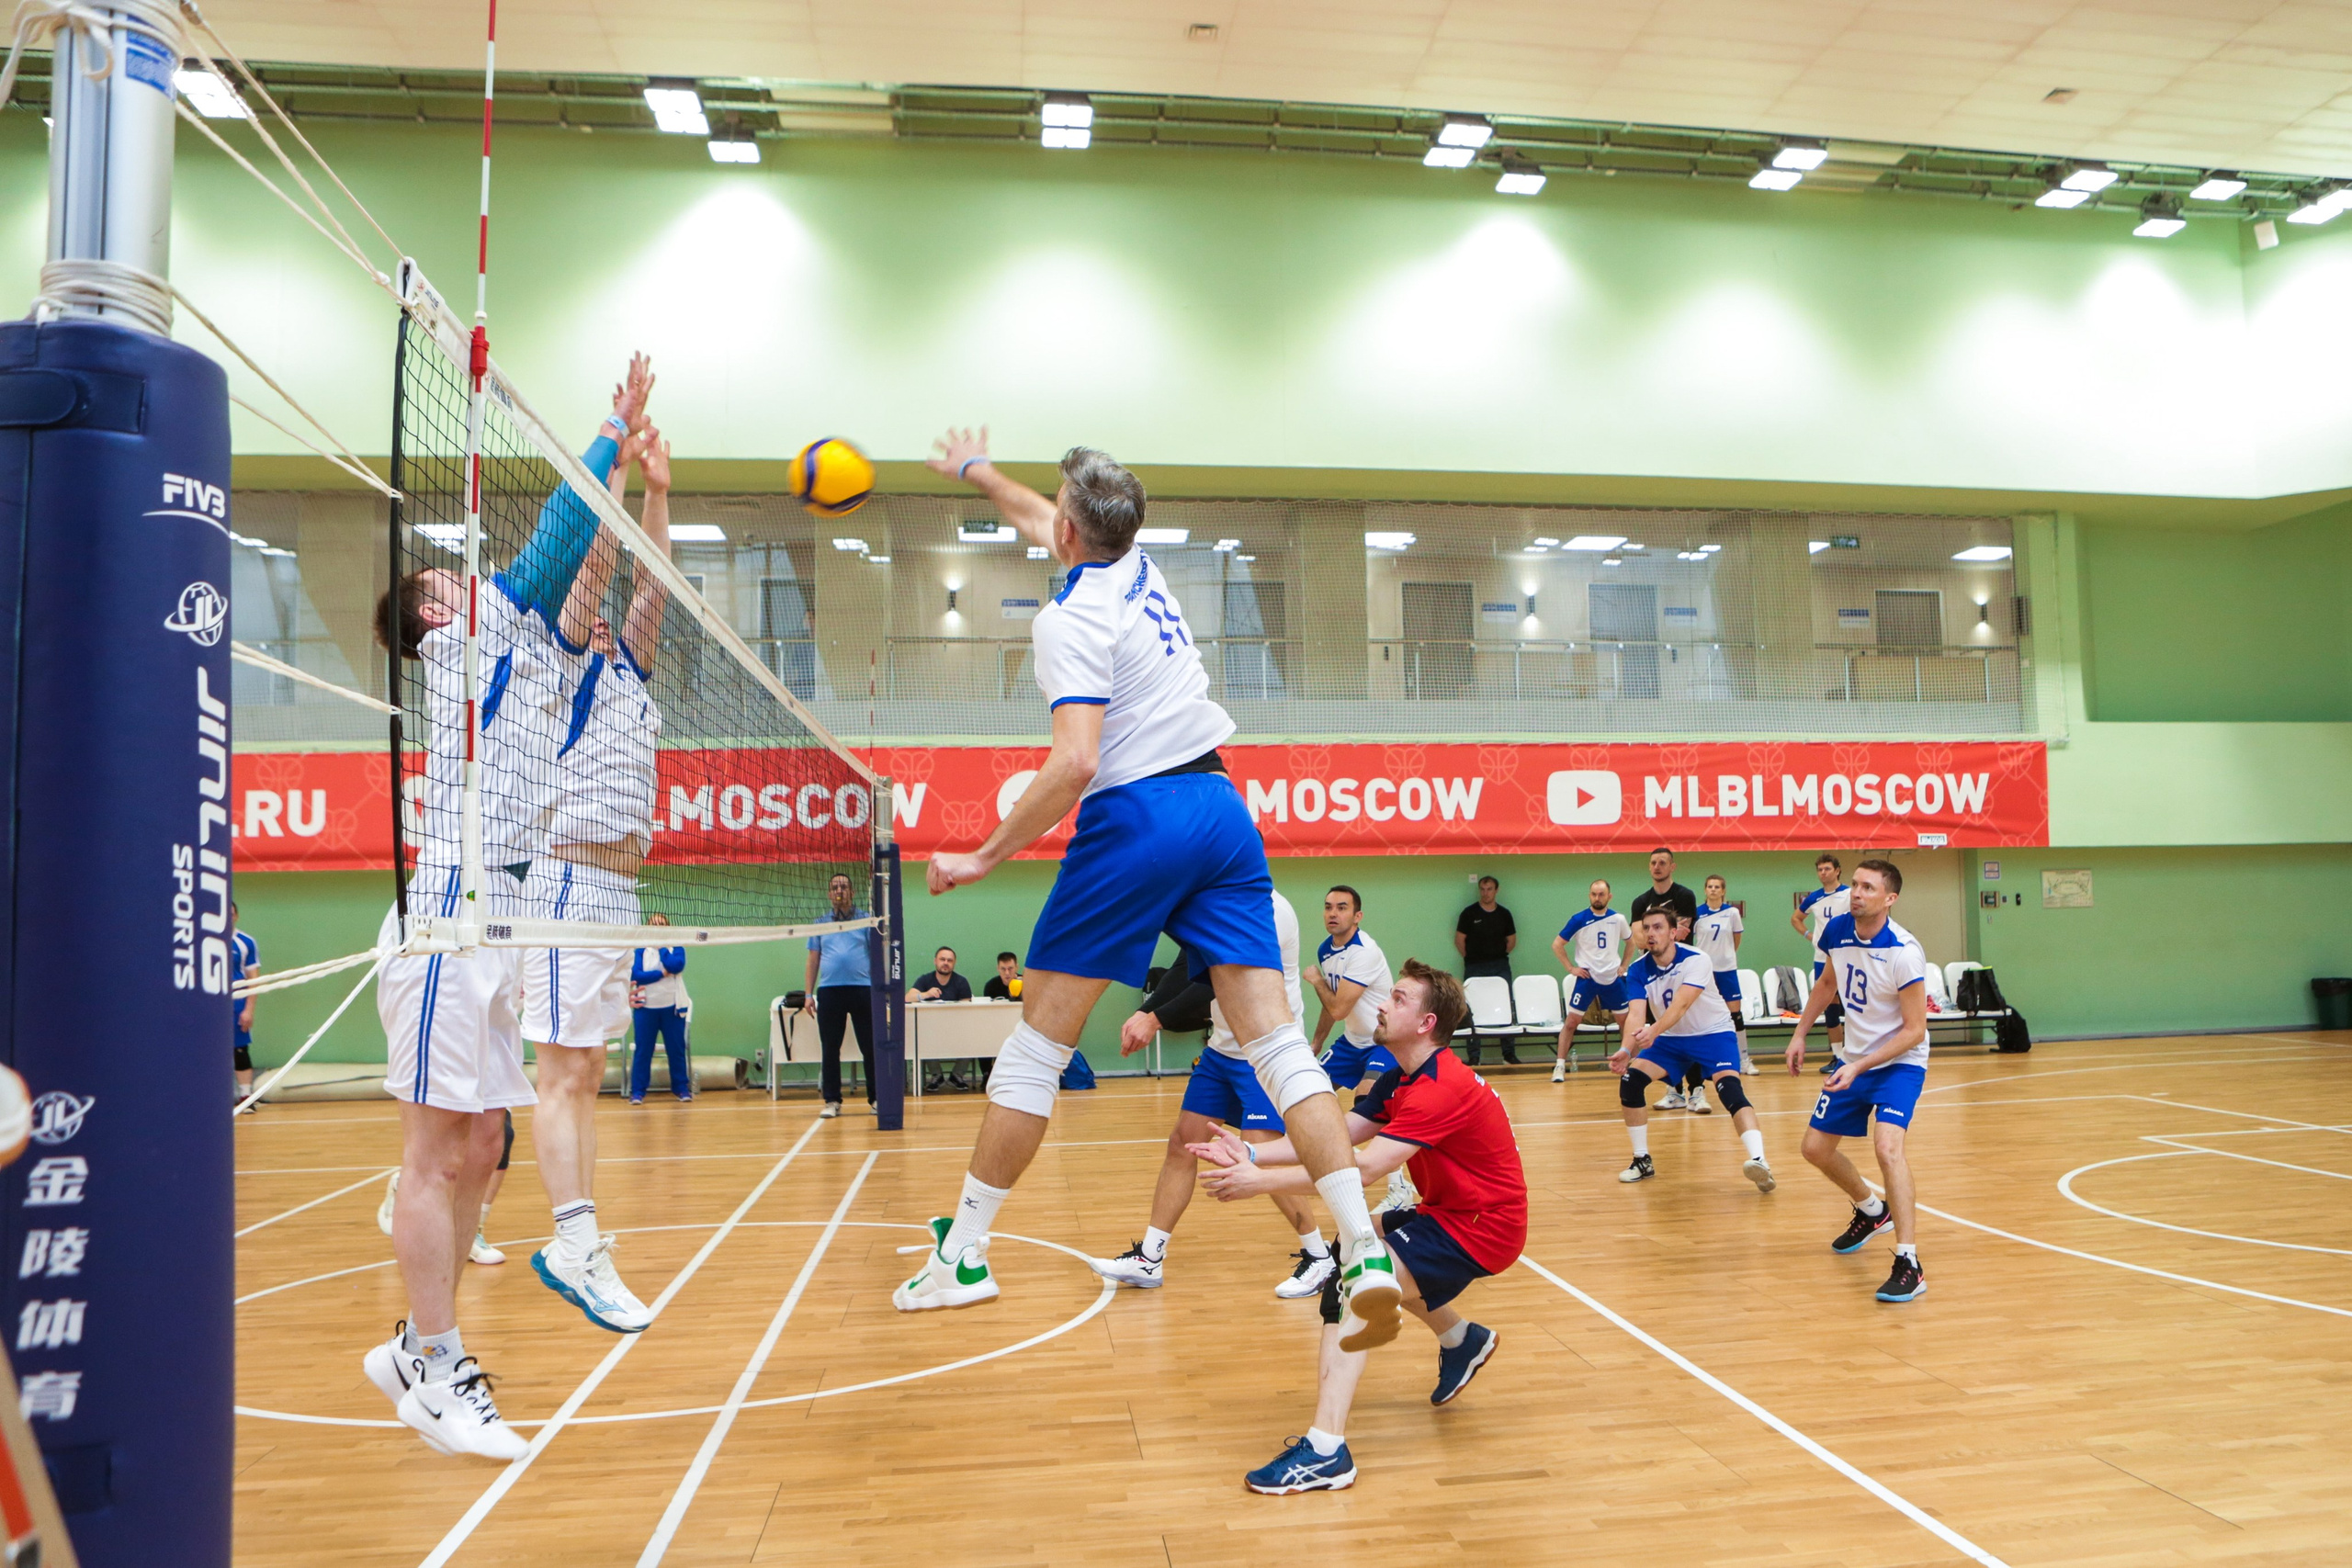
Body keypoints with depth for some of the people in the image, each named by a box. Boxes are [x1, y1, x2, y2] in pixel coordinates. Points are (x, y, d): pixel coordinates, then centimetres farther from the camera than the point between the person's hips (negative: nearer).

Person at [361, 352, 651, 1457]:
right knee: (438, 1150, -5)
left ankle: (417, 1352, 21)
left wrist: (632, 466, 25)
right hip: (450, 916, -9)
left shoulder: (518, 647, 23)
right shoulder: (469, 641, 1)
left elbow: (574, 556, 28)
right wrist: (612, 435, 2)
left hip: (493, 923, 9)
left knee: (476, 1148, 11)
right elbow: (550, 541, -4)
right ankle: (436, 1375, 1)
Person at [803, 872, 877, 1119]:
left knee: (870, 1047, 1)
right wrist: (809, 994, 7)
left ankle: (876, 1098, 8)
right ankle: (832, 1101, 10)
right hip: (829, 991, 2)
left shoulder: (866, 920, 8)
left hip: (862, 989, -2)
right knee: (830, 1049, 4)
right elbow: (813, 960, 15)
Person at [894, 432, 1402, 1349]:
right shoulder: (1137, 568, 15)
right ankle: (1365, 1254, -8)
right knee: (1273, 1037, -1)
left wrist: (985, 858, -11)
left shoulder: (1070, 619, -8)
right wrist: (978, 472, 53)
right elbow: (1044, 527, 37)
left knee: (1039, 1041, 4)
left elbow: (1075, 763, -19)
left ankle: (961, 1256, 13)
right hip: (1220, 805, 7)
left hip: (1134, 819, -7)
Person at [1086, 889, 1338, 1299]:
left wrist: (1157, 1018, -25)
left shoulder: (1267, 909, -21)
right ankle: (1149, 1260, 17)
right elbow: (1187, 969, 3)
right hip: (1222, 1047, 9)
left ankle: (1319, 1257, 7)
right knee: (1182, 1143, 8)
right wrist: (1144, 1013, -11)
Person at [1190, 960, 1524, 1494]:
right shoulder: (1399, 1080, 7)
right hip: (1448, 1210, 10)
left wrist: (1262, 1181, -31)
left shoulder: (1441, 1087, -24)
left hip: (1482, 1228, -10)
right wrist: (1250, 1154, -15)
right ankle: (1461, 1339, 33)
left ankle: (1326, 1450, -25)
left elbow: (1363, 1168, -32)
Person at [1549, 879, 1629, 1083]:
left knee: (1626, 1021, 9)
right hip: (1587, 977, -3)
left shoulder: (1618, 919, -1)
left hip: (1613, 977, 3)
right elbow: (1557, 945, -3)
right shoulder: (1579, 919, -8)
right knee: (1571, 1021, -7)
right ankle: (1560, 1066, -2)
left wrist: (1624, 965, 9)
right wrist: (1571, 968, -7)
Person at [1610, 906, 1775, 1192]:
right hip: (1670, 1039, 4)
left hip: (1713, 1033, -4)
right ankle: (1642, 1160, 2)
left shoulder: (1695, 960, -24)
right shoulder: (1638, 970, -11)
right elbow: (1636, 1013, -24)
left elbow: (1681, 1005, -38)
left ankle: (1759, 1160, -38)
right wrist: (1626, 1049, -44)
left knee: (1730, 1087, -29)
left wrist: (1653, 1031, -56)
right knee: (1629, 1080, -12)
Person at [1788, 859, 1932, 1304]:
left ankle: (1909, 1265, -22)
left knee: (1887, 1146, -28)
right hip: (1852, 1058, 7)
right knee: (1816, 1149, 13)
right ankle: (1872, 1210, 42)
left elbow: (1915, 1030, -21)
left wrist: (1859, 1067, -27)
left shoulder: (1904, 953, -26)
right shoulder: (1837, 931, -7)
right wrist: (1800, 1033, 13)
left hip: (1899, 1062, -7)